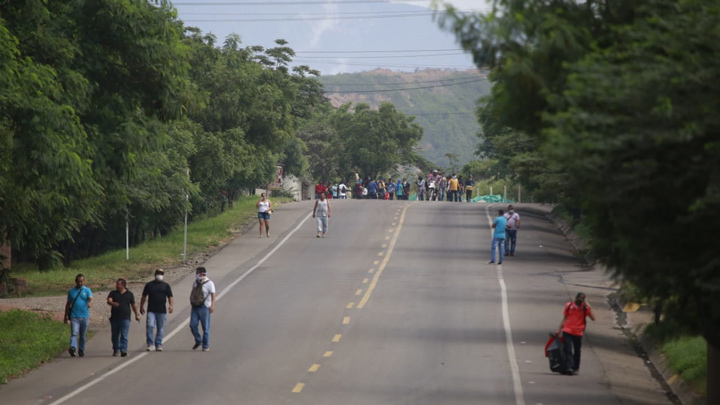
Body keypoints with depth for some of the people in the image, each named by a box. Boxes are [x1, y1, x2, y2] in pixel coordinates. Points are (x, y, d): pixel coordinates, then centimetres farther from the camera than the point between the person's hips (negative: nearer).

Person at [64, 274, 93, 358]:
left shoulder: (87, 290, 7)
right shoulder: (71, 291, 11)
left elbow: (90, 299, -12)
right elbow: (68, 304, 18)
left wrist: (90, 303, -37)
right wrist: (66, 316, 17)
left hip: (84, 316, 0)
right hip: (74, 316, 0)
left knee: (83, 335, 8)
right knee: (74, 333, -17)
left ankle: (81, 351, 20)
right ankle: (72, 348, -33)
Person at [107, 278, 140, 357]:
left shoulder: (129, 294, 8)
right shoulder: (113, 293, 7)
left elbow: (133, 304, 16)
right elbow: (109, 300, -11)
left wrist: (136, 314, 19)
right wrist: (112, 303, -35)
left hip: (125, 318, -2)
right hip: (114, 318, 2)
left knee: (124, 335, -12)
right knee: (114, 336, 8)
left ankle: (123, 350, -17)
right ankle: (115, 350, 21)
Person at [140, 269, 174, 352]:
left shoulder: (166, 285, 10)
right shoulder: (149, 285, 11)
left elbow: (170, 296, 5)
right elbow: (144, 296, 16)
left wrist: (170, 305, -11)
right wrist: (141, 307, 13)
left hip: (162, 311, 1)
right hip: (151, 310, -1)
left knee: (161, 328, 4)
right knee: (150, 326, -14)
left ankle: (158, 345, 12)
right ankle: (150, 344, -8)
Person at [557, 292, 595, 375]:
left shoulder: (585, 308, -1)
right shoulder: (569, 306, 4)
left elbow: (593, 318, -13)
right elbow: (564, 319, 11)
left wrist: (588, 307, -19)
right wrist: (559, 329, 8)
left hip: (578, 333, 0)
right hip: (567, 332, 0)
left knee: (577, 351, 9)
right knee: (567, 350, -12)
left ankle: (576, 368, 21)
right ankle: (569, 367, -19)